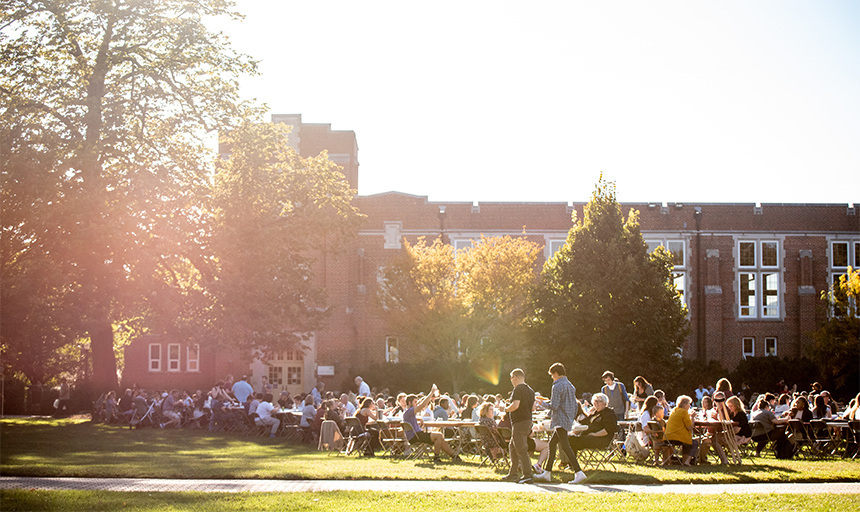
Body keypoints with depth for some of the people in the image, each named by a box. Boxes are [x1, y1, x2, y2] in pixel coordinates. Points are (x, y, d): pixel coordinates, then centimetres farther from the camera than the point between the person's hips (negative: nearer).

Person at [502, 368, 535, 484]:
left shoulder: (518, 389, -14)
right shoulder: (530, 390, 14)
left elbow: (515, 405, -23)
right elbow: (533, 407, 16)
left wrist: (506, 409, -6)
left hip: (519, 422, -10)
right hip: (528, 420, 10)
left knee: (521, 450, -8)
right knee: (512, 448, 19)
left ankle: (527, 476, -10)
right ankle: (513, 474, 23)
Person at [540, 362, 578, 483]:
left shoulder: (557, 386, -12)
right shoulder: (571, 386, 15)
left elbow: (554, 406, -18)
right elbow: (576, 406, 17)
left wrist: (543, 403, 0)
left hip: (561, 421, -9)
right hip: (568, 421, 9)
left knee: (565, 446, -13)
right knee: (552, 443, 16)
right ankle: (547, 473, 18)